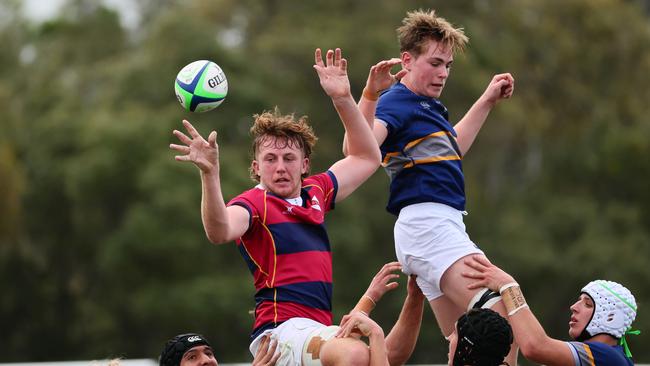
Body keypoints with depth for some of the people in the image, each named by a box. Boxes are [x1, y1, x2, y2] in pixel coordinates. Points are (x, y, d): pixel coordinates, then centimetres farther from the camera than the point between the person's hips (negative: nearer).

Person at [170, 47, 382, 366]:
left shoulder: (315, 193, 18)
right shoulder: (254, 203, -3)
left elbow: (367, 158, 32)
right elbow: (220, 231, -26)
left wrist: (343, 98, 23)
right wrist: (209, 173, -38)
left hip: (319, 329, 9)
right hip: (281, 329, -9)